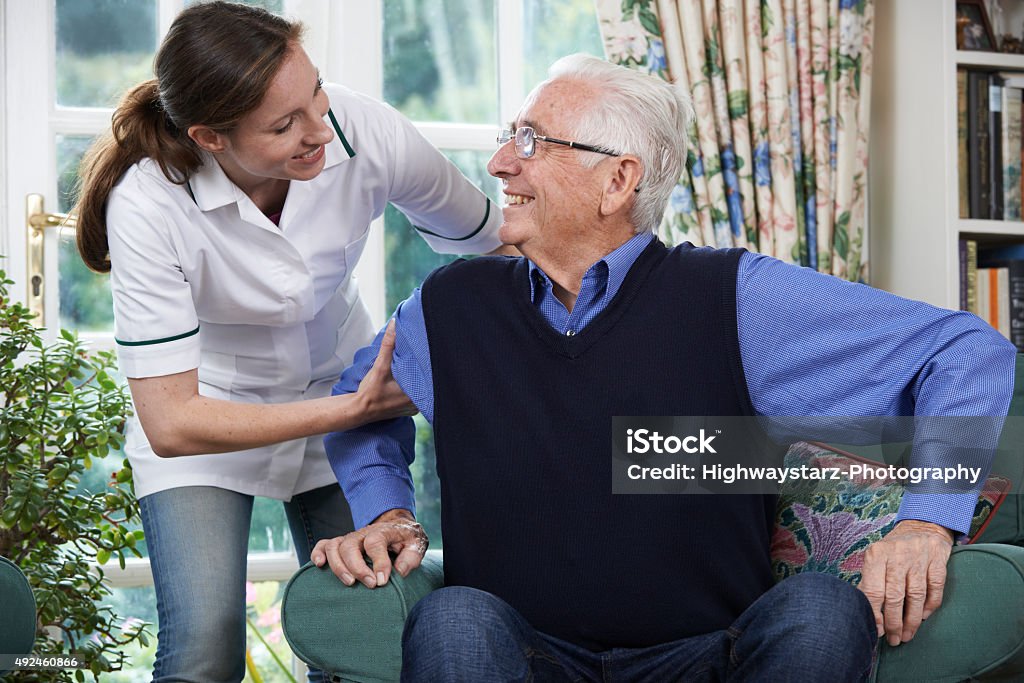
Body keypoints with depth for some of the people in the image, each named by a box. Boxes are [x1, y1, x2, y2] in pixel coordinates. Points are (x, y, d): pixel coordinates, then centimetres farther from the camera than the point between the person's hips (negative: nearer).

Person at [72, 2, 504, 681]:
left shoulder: (367, 133, -23)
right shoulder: (147, 206, -30)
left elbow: (491, 241, -6)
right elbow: (172, 424, -28)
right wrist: (356, 409, -31)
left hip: (346, 392, 3)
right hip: (210, 416, -3)